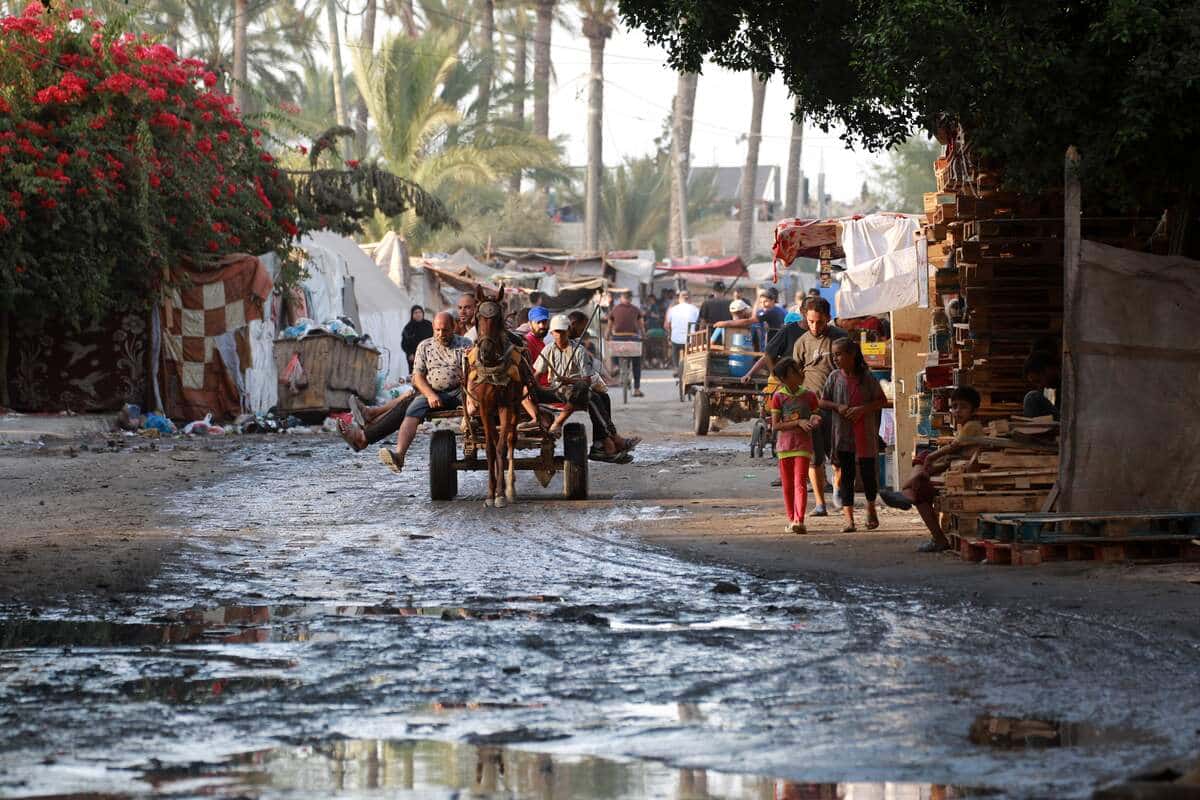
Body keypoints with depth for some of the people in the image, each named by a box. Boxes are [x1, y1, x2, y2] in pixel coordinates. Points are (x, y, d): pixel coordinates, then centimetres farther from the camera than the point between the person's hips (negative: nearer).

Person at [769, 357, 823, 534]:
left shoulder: (809, 395, 2)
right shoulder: (778, 397, -3)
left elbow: (816, 418, 12)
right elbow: (775, 425, -7)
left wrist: (815, 421, -13)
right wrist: (798, 423, -17)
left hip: (803, 445, -1)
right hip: (784, 445, 1)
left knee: (800, 483, -12)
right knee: (787, 485, 9)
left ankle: (799, 520, -21)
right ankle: (792, 520, 20)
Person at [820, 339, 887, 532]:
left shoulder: (867, 378, -3)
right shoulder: (835, 377, 2)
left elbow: (882, 401, -1)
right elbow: (822, 402, 7)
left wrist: (863, 409, -15)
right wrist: (838, 407, -12)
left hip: (865, 434, -1)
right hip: (842, 434, 1)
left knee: (868, 472, 6)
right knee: (846, 476, -1)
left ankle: (871, 510, 31)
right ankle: (849, 519, 0)